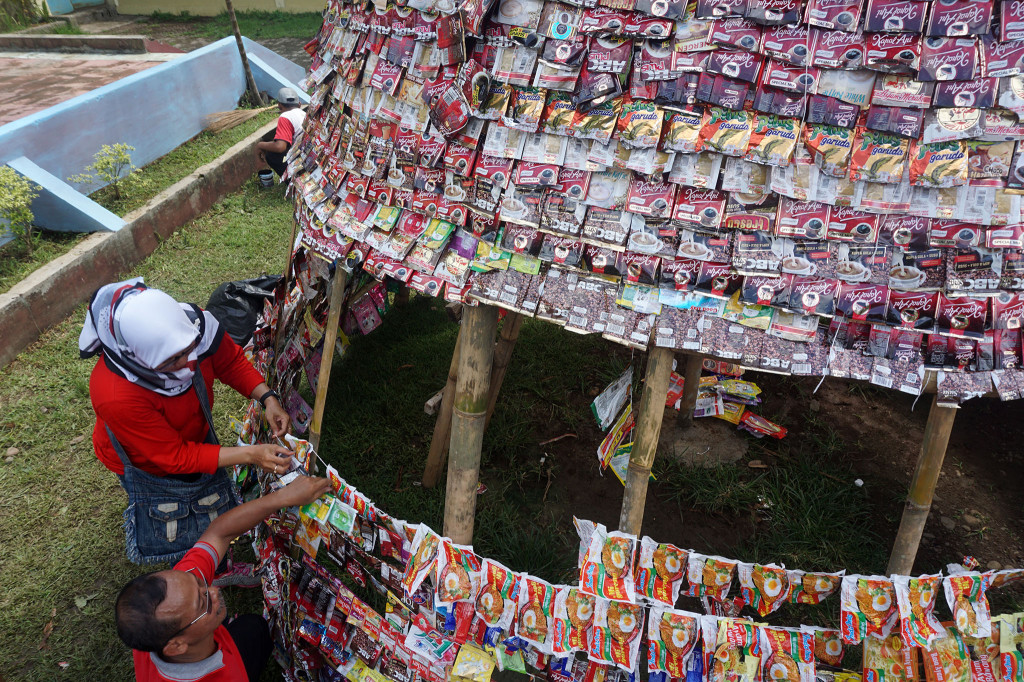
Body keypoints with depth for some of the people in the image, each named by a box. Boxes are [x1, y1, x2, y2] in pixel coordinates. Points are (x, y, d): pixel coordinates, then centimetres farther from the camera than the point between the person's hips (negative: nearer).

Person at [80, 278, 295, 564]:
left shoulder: (195, 324, -35)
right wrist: (249, 455, -38)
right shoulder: (115, 397, -45)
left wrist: (268, 398, -26)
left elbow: (231, 361, -12)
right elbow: (175, 457, -33)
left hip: (196, 435, 4)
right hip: (148, 462, -4)